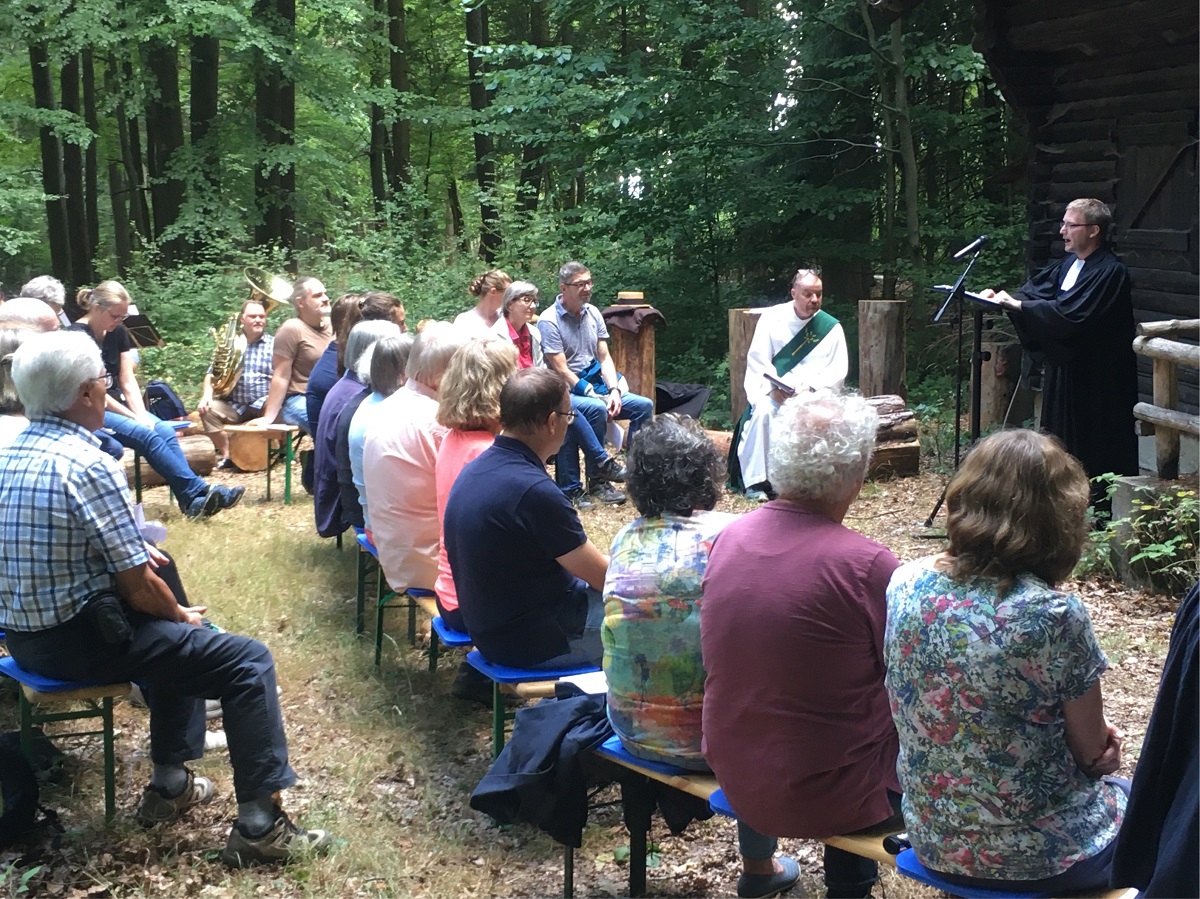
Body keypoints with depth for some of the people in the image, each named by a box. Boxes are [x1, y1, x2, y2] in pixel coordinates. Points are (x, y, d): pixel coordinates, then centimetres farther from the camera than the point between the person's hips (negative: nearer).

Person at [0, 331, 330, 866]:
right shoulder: (87, 465, -21)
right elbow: (140, 590, -18)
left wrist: (133, 553, 13)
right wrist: (181, 615, 1)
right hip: (81, 642, -10)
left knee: (184, 638, 30)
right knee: (249, 663, -6)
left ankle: (170, 785, 32)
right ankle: (259, 826, -7)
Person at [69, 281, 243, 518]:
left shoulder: (118, 332, 8)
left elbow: (128, 381, 6)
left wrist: (142, 414, -11)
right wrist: (134, 417, -18)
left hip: (116, 404, 7)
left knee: (165, 430, -19)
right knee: (145, 435, -28)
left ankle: (194, 502, -29)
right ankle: (197, 491, -30)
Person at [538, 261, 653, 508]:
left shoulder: (593, 313, 9)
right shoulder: (549, 321, -12)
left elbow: (604, 358, 7)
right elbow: (561, 370, -16)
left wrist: (614, 391, -9)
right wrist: (593, 395, -19)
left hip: (595, 386, 7)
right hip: (566, 392, -7)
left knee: (644, 405, -8)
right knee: (596, 409, -35)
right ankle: (598, 479, -23)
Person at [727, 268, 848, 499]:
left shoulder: (831, 327, 3)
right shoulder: (772, 318, 2)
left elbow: (838, 369, -1)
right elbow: (757, 359, -2)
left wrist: (810, 388, -18)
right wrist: (773, 388, -19)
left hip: (813, 394, 1)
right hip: (772, 391, 0)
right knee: (763, 411, -32)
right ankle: (755, 481, -26)